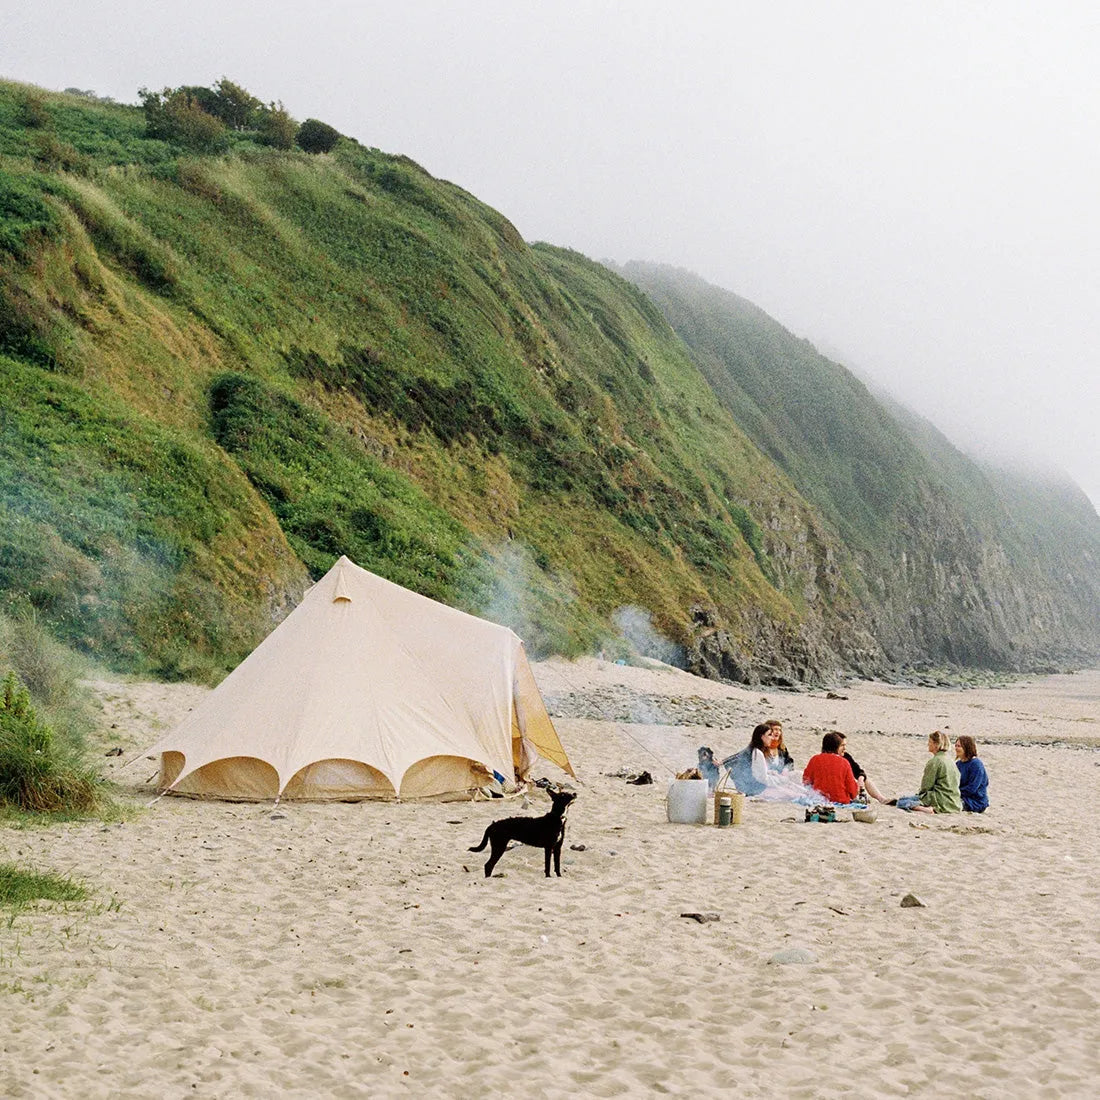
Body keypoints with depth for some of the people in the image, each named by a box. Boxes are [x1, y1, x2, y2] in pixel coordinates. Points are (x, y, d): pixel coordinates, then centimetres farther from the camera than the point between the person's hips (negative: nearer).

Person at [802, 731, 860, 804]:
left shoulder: (814, 760, -2)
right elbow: (851, 786, 0)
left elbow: (806, 781, 6)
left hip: (820, 798, 2)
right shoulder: (844, 762, -6)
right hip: (841, 800, -2)